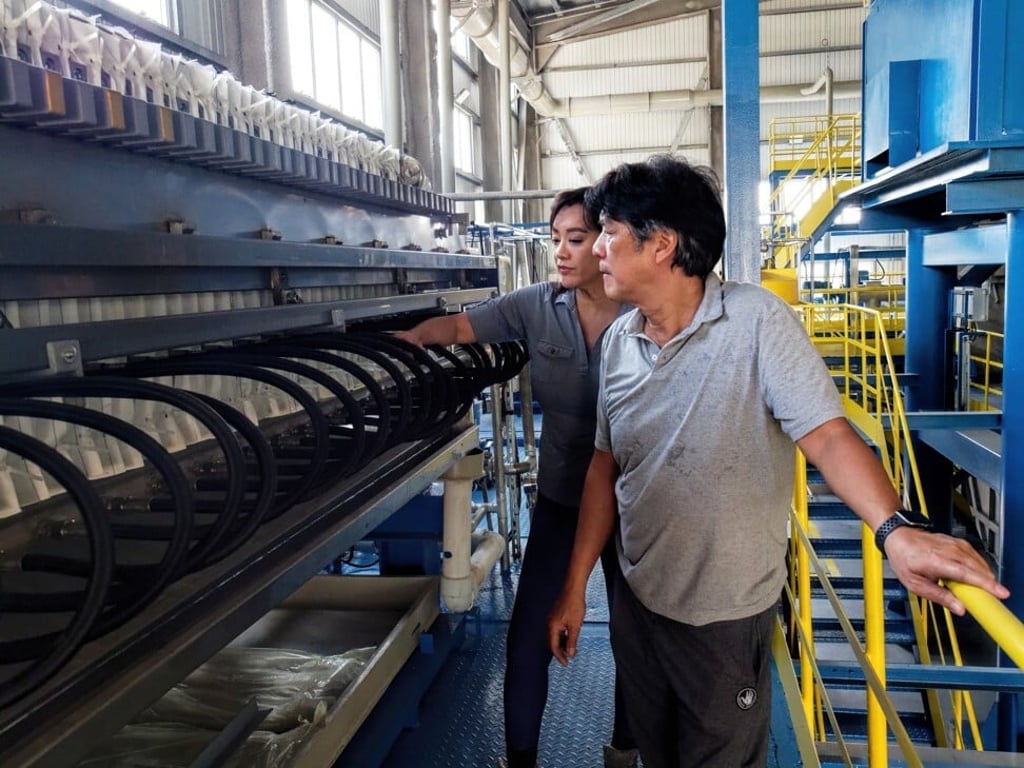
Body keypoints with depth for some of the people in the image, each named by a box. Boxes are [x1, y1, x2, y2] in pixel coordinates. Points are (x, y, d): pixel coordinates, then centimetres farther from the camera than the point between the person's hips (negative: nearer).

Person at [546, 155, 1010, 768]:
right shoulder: (619, 340, -2)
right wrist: (575, 587, 5)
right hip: (636, 602, 5)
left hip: (727, 620, -5)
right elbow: (606, 468, 4)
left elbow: (827, 435, -26)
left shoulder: (756, 321, -19)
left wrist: (896, 530, -44)